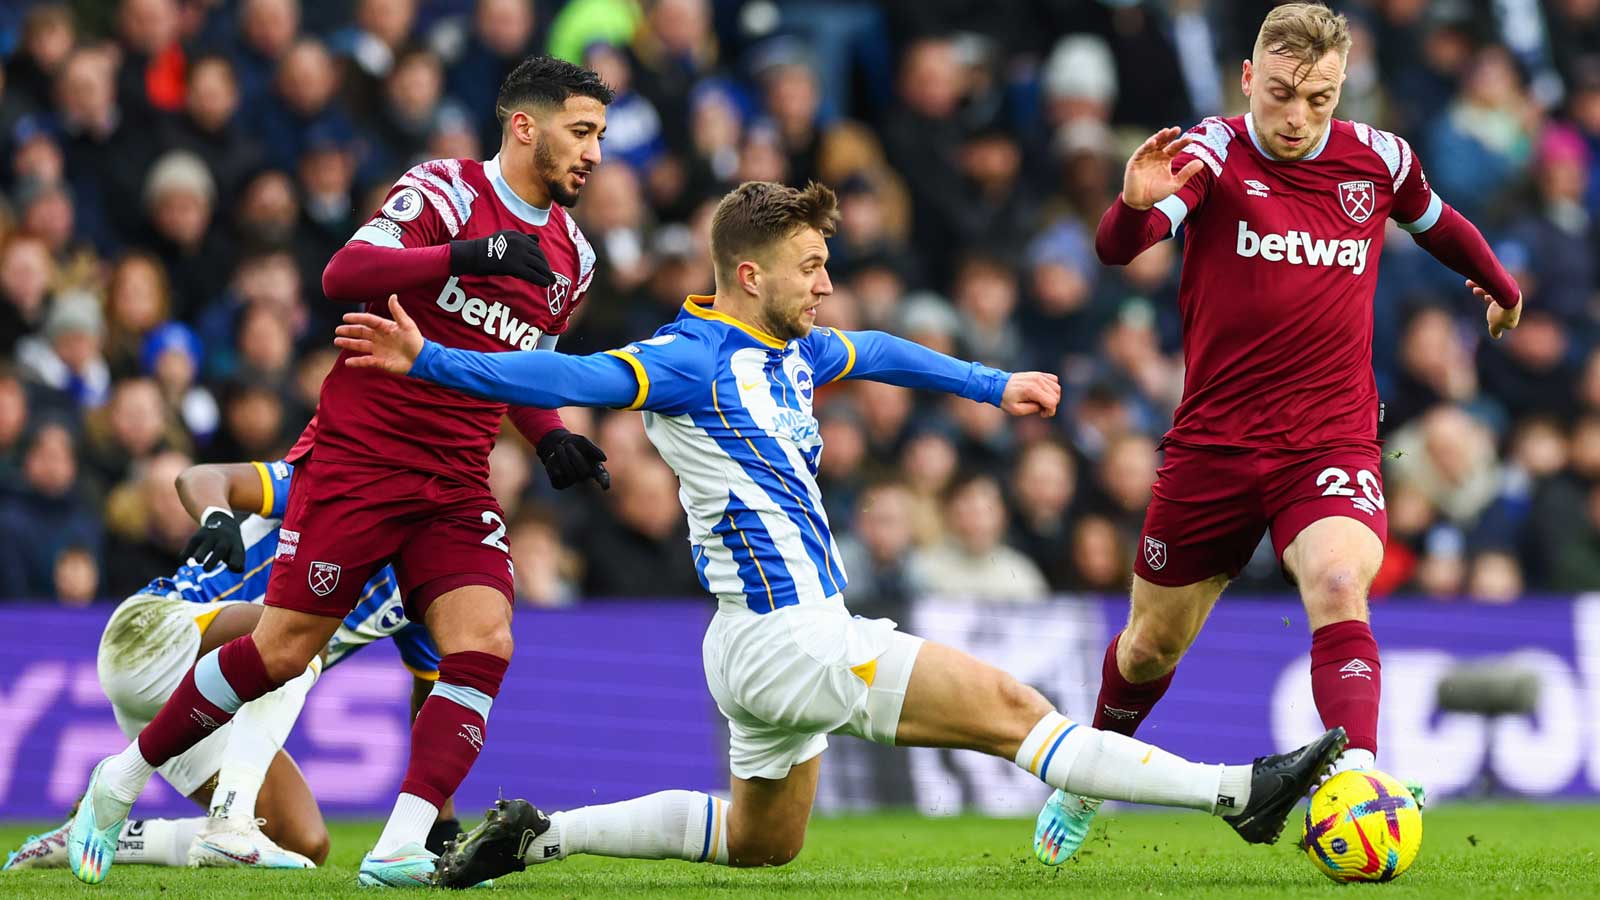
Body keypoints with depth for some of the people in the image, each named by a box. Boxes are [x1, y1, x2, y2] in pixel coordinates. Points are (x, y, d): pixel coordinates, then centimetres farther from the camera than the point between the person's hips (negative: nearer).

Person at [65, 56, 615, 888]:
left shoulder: (569, 255, 12)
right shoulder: (445, 191, -9)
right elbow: (344, 273, -25)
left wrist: (550, 439, 9)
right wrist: (465, 253, -35)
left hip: (456, 486, 6)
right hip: (357, 459, -6)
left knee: (485, 643, -16)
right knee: (283, 651, -4)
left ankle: (400, 851, -19)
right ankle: (123, 778, 16)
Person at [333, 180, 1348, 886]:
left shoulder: (792, 352, 12)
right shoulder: (693, 362, -15)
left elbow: (878, 352, 31)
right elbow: (570, 378, -25)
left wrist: (994, 384, 41)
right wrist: (429, 361, -37)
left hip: (797, 633, 10)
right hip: (785, 639, -10)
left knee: (762, 842, 24)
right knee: (1009, 707, -12)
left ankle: (541, 834, 24)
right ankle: (1241, 791, -13)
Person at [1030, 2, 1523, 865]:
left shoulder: (1376, 159, -1)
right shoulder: (1215, 154, -12)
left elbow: (1435, 221, 23)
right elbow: (1117, 248, -30)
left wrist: (1500, 287, 40)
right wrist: (1136, 204, -53)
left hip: (1333, 444, 0)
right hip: (1213, 445, 0)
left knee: (1339, 588, -29)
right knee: (1153, 643, 12)